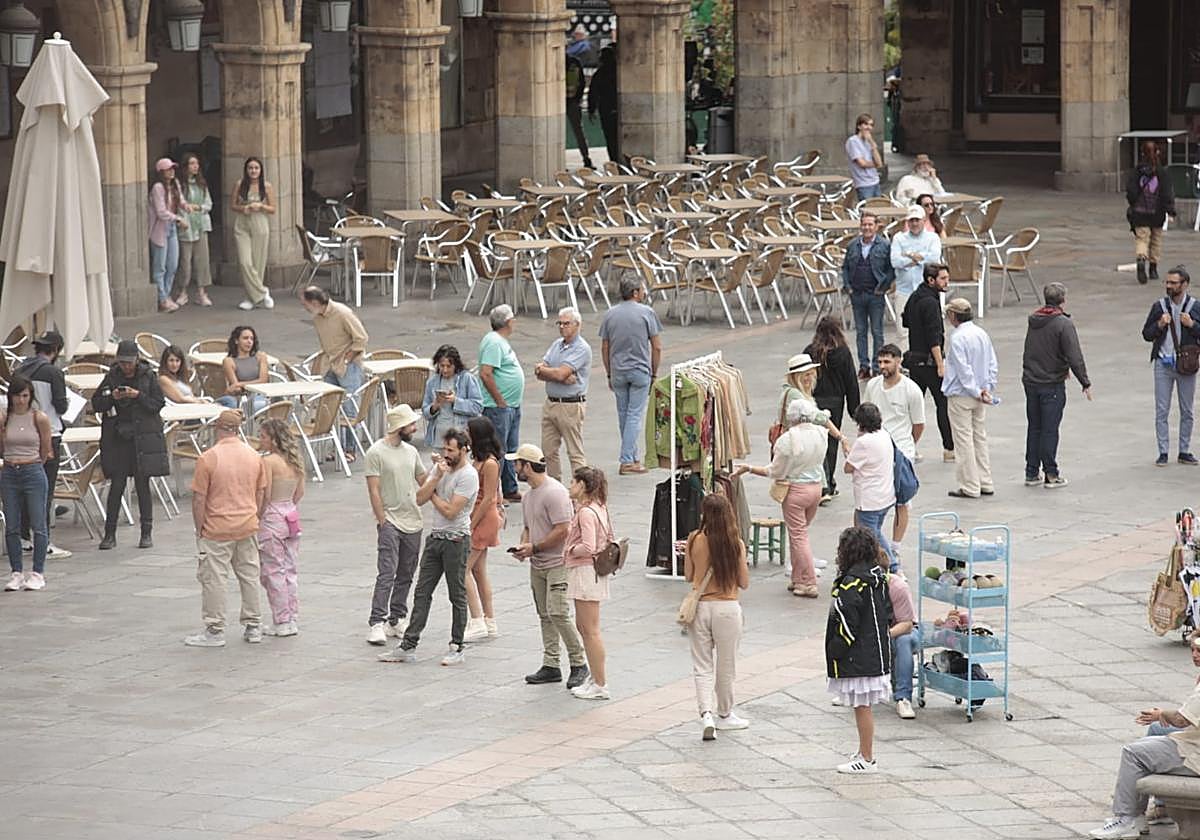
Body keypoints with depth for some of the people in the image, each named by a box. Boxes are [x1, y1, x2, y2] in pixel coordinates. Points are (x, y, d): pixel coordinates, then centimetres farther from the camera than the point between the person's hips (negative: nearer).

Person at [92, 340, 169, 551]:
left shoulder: (148, 376, 0)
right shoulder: (111, 377, 4)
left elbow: (158, 404, -4)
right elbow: (96, 403, 4)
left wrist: (137, 395, -16)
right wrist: (112, 397, -14)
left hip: (143, 438, -1)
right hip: (116, 438, 1)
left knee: (142, 485, 2)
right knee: (116, 485, -1)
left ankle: (146, 533, 11)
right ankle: (110, 535, 5)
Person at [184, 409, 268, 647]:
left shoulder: (208, 459, -14)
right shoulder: (254, 457, 1)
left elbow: (199, 498, -11)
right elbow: (261, 495, 9)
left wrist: (199, 530, -2)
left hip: (217, 529, -5)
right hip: (247, 527, 5)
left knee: (213, 579, 3)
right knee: (249, 576, 14)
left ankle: (215, 631, 7)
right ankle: (253, 626, 21)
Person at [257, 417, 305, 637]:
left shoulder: (269, 462, -16)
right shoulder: (295, 460, 6)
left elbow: (266, 495, -17)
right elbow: (300, 493, 11)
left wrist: (257, 518, -6)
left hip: (272, 518, -7)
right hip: (291, 516, 7)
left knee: (273, 572, 1)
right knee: (289, 570, 13)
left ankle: (282, 623, 3)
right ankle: (292, 619, 16)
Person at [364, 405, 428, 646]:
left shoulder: (411, 451, 11)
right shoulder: (376, 453, -9)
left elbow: (424, 481, 21)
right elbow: (373, 491, -11)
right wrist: (382, 522, -14)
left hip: (412, 524, 7)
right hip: (390, 522, -7)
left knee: (406, 576, 11)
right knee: (386, 575, -14)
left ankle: (397, 621, 20)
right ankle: (376, 623, -15)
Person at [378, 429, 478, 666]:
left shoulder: (468, 476, -14)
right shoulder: (440, 467, 10)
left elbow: (450, 511, -20)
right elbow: (420, 498, 1)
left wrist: (433, 495, -3)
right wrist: (436, 478, -13)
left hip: (456, 540, -7)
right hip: (435, 538, 7)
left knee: (457, 595, 3)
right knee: (422, 593, 5)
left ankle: (457, 647, 12)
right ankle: (408, 646, 5)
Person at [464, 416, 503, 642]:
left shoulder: (489, 464, -18)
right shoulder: (477, 459, 10)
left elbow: (488, 499, -19)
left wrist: (471, 525, -18)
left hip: (484, 518, -10)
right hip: (475, 518, 10)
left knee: (464, 568, -9)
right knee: (478, 571, 12)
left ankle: (477, 622, -9)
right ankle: (489, 623, 17)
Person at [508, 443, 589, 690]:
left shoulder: (554, 492, -17)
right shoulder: (528, 495, 14)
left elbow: (562, 530, -21)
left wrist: (534, 547, -17)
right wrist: (523, 546, 2)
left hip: (558, 564, -9)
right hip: (537, 565, 9)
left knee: (558, 613, -16)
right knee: (544, 615, 10)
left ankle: (578, 664, -7)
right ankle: (551, 665, 15)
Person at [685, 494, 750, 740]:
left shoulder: (695, 540, -7)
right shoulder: (736, 544, -9)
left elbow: (688, 576, 3)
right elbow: (744, 582, -1)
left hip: (699, 606, 1)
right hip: (727, 607, -1)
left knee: (702, 666, 7)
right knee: (726, 665, 15)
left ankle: (706, 714, -11)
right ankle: (724, 714, 30)